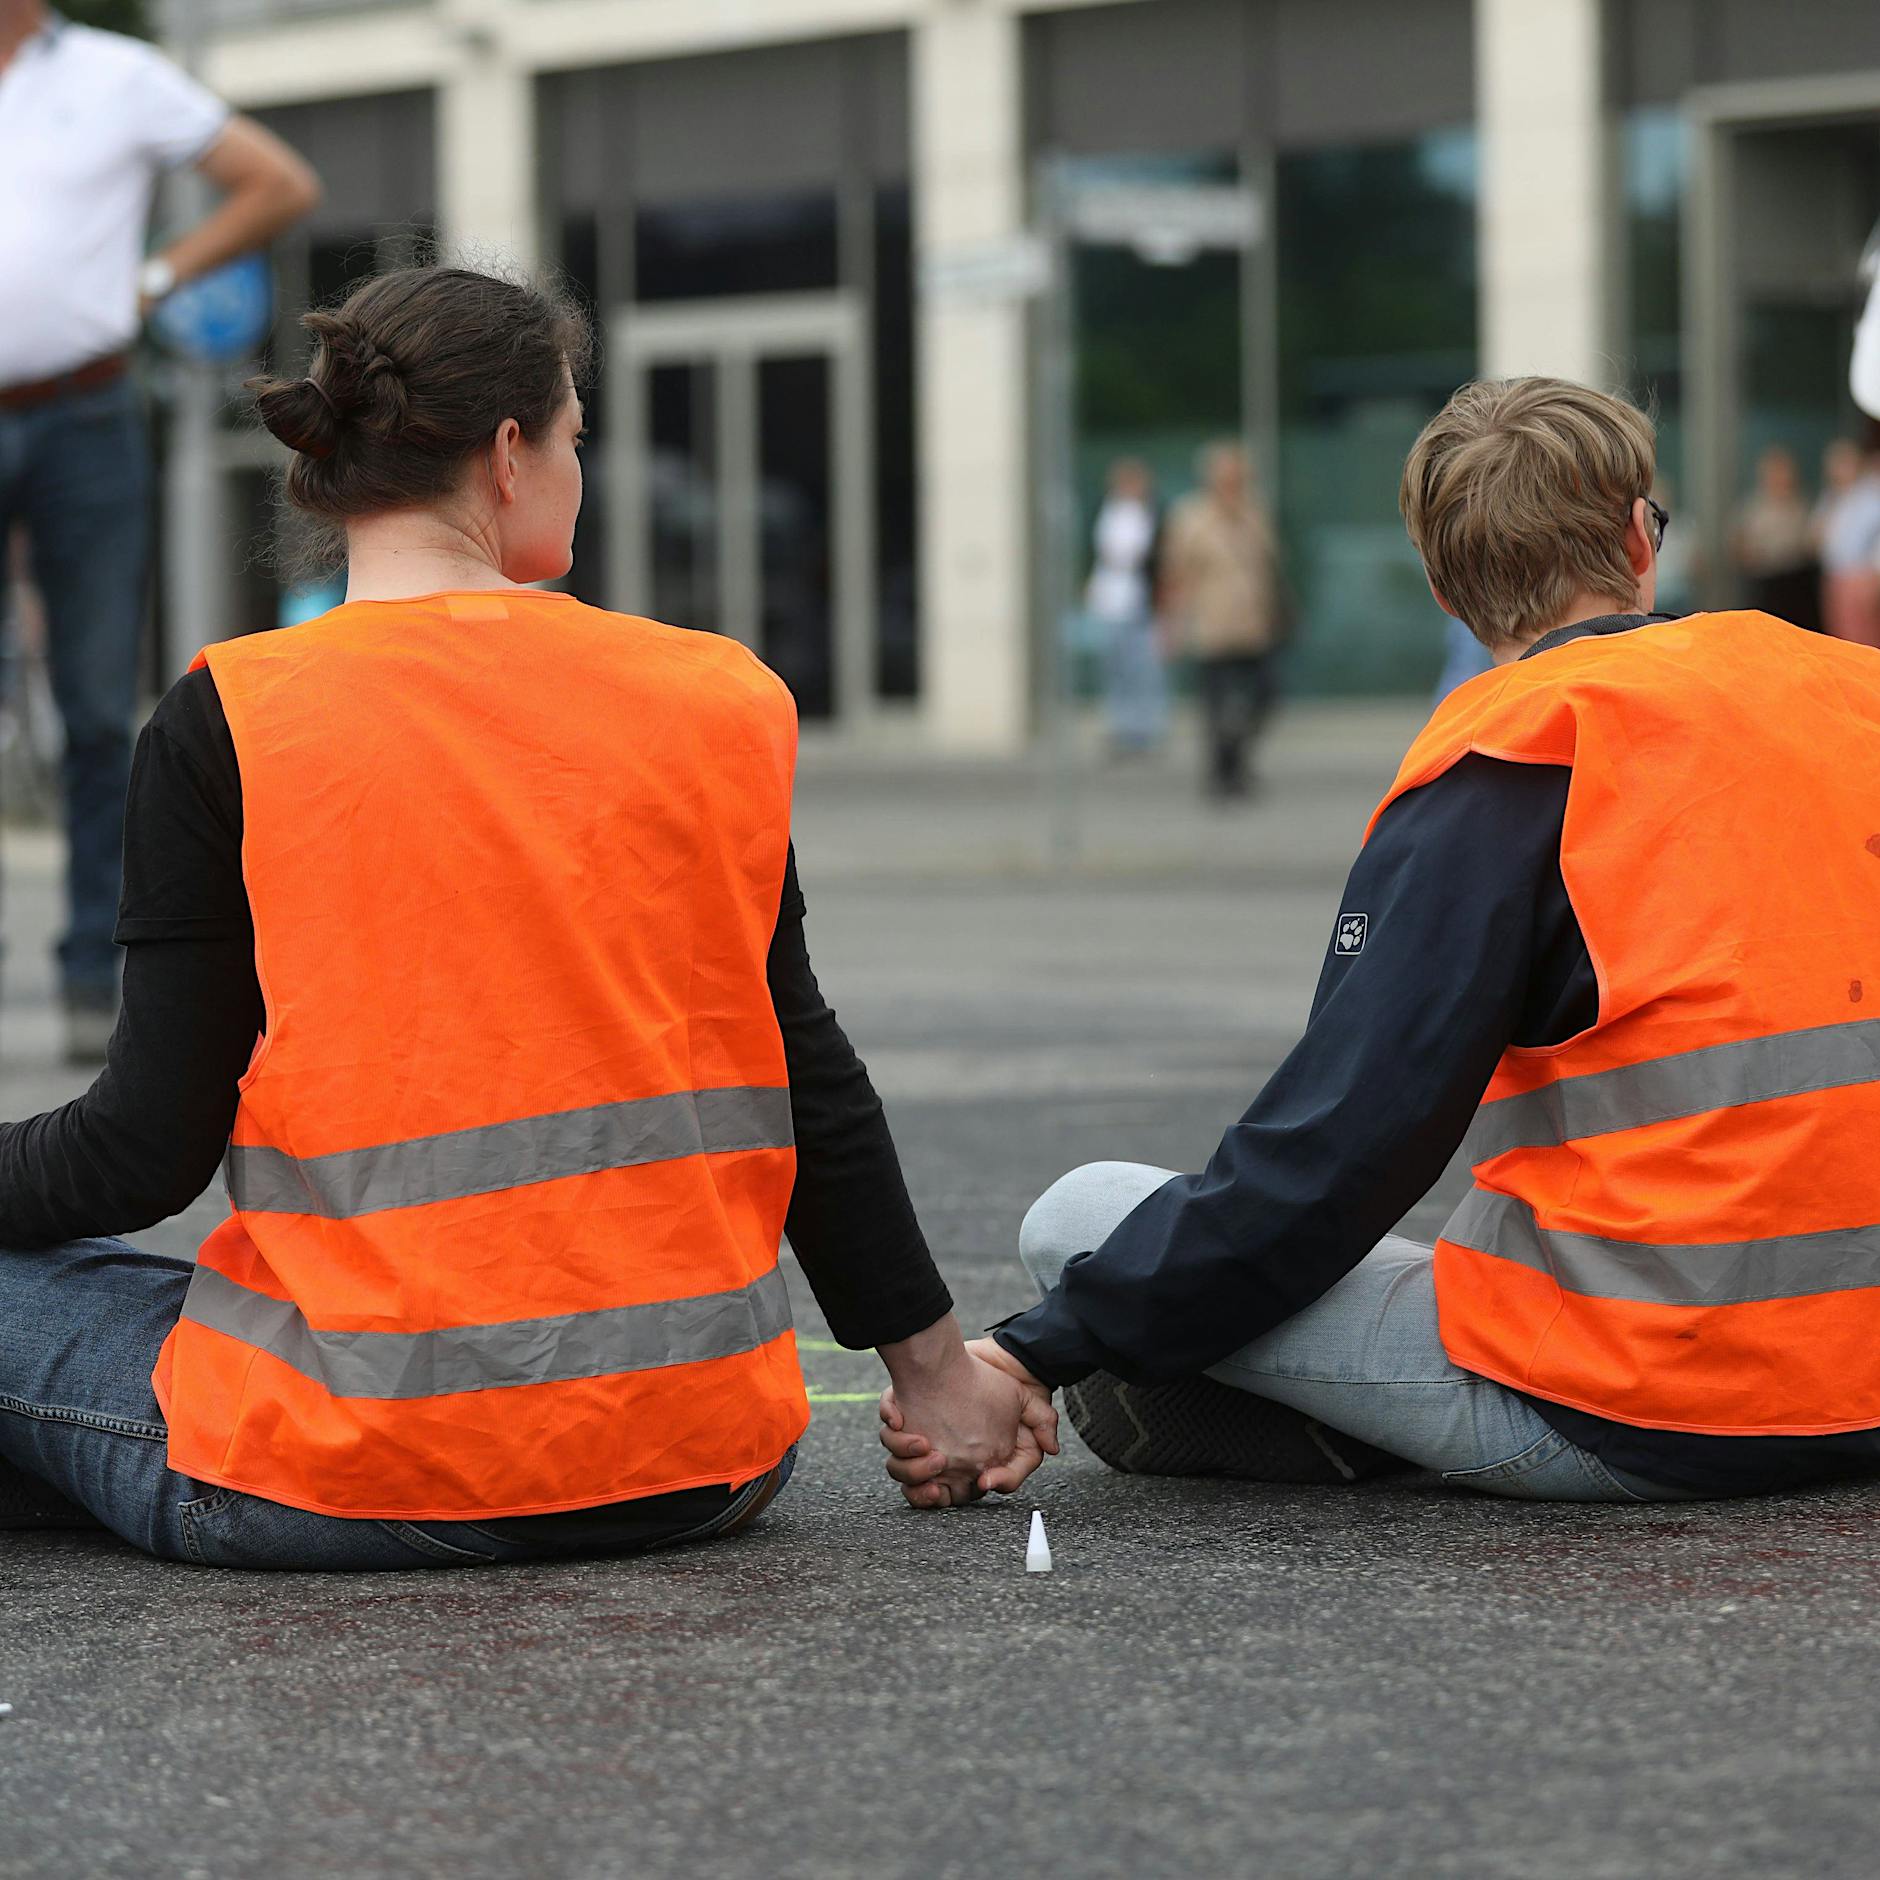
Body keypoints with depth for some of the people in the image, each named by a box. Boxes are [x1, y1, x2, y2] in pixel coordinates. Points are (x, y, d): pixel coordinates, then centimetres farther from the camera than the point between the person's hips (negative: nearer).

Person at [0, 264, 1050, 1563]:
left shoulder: (229, 724, -6)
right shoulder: (718, 699, 3)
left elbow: (153, 1147, -7)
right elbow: (808, 1077, 8)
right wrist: (934, 1367, 19)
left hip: (353, 1480, -4)